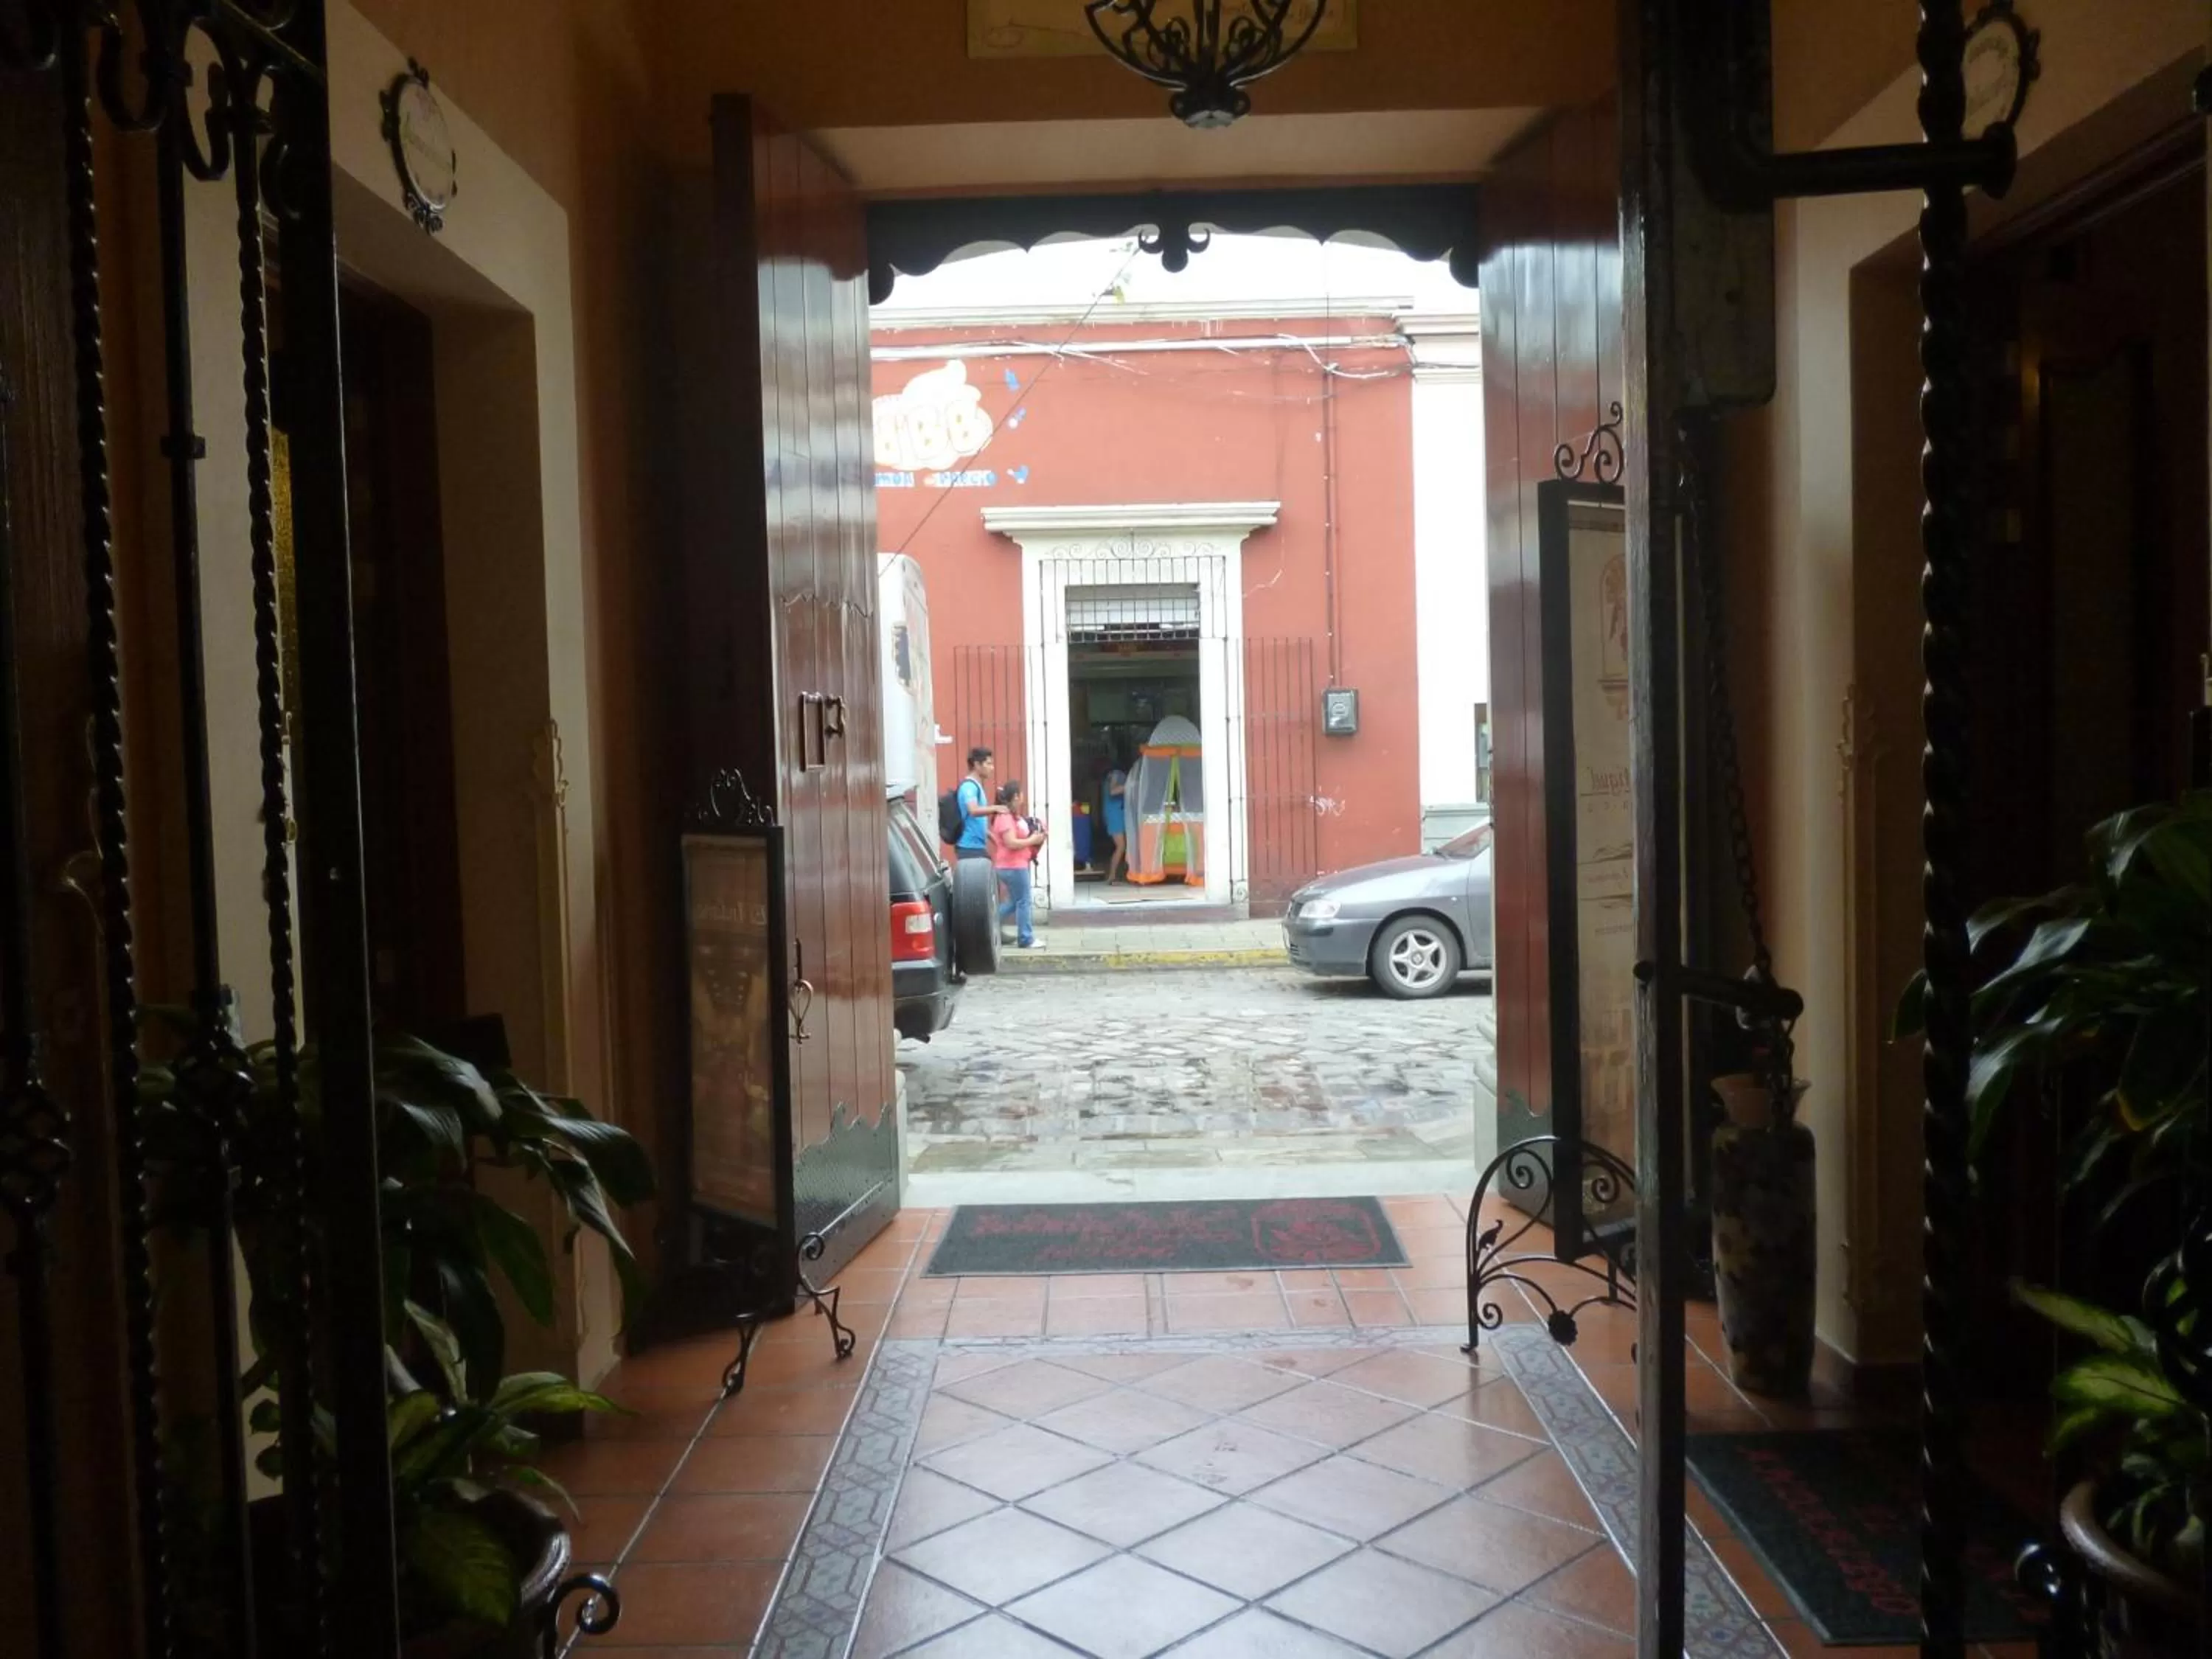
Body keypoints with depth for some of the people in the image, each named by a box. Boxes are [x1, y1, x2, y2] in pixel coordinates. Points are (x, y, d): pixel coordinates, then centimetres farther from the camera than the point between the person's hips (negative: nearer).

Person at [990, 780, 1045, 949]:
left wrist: (1036, 833, 12)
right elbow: (1011, 843, -26)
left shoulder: (1014, 816, 13)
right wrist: (1033, 840, -16)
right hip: (1013, 866, -11)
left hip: (1017, 865, 11)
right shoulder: (1006, 817, -18)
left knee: (1015, 901, 17)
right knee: (1023, 901, -3)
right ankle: (1026, 939, 3)